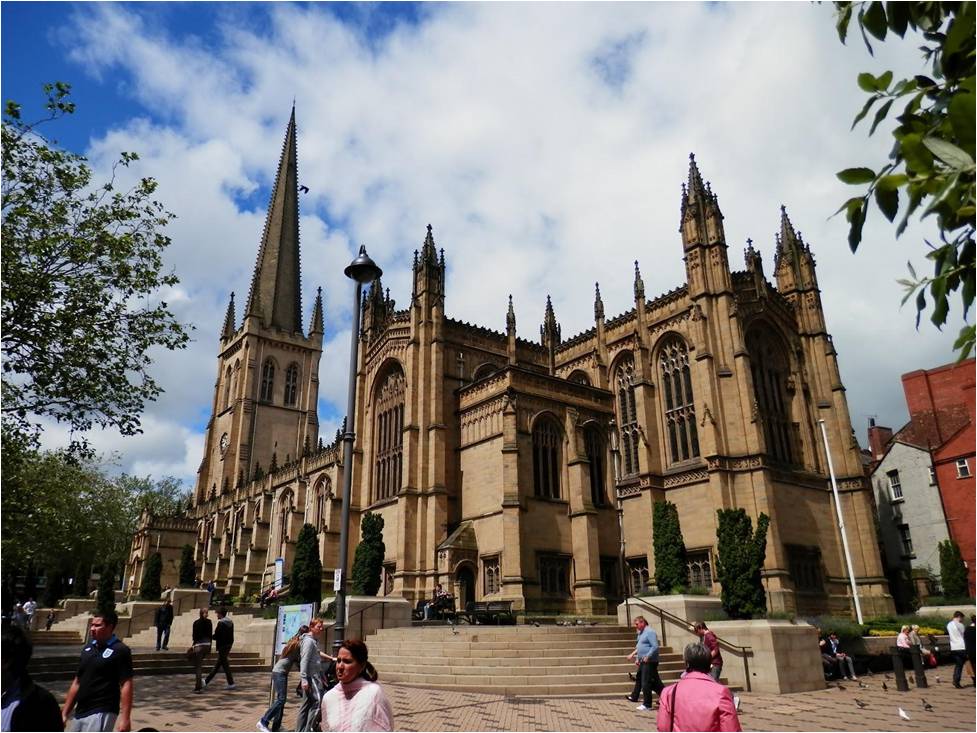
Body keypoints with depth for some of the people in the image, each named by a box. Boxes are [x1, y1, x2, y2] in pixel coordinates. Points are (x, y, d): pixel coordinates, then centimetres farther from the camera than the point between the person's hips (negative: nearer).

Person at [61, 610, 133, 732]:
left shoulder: (120, 651, -10)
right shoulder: (88, 648, 11)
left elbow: (126, 685, -14)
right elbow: (77, 682, 18)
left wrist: (125, 717, -20)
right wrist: (65, 713, 15)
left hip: (101, 713, -8)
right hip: (79, 713, 8)